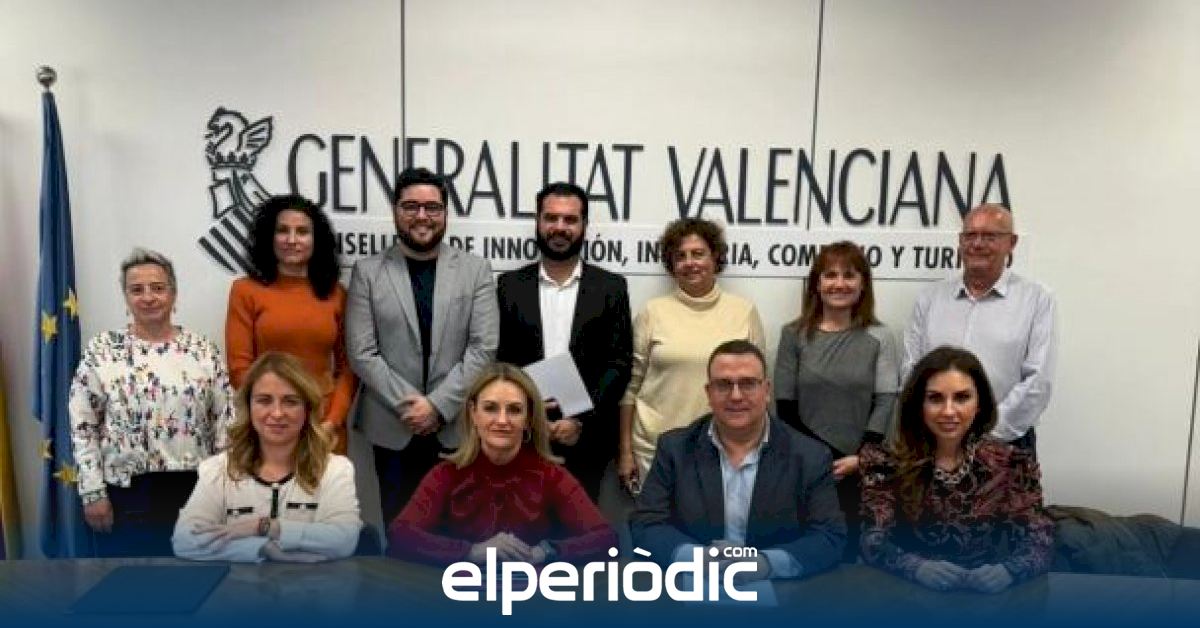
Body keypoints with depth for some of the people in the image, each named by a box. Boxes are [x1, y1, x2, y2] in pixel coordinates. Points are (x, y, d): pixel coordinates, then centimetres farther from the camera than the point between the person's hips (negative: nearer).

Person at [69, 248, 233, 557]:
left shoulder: (204, 350, 1)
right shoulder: (101, 350, -2)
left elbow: (225, 423, 2)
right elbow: (82, 427, -1)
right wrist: (93, 492, -5)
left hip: (192, 489, 1)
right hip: (125, 491, -1)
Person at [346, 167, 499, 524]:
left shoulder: (476, 270, 2)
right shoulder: (368, 272, 2)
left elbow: (483, 347, -5)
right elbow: (361, 353, -4)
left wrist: (438, 405, -12)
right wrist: (408, 404, -12)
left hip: (458, 426, 0)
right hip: (392, 427, 0)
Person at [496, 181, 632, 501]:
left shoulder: (611, 287, 2)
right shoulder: (510, 285, 5)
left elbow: (619, 364, -2)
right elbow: (499, 360, 3)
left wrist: (581, 420, -10)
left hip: (587, 439, 0)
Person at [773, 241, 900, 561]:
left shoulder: (880, 338, 3)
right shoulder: (794, 334, 3)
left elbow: (885, 403, -3)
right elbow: (785, 406, 0)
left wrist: (861, 456, -14)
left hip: (857, 468, 0)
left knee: (847, 546, 4)